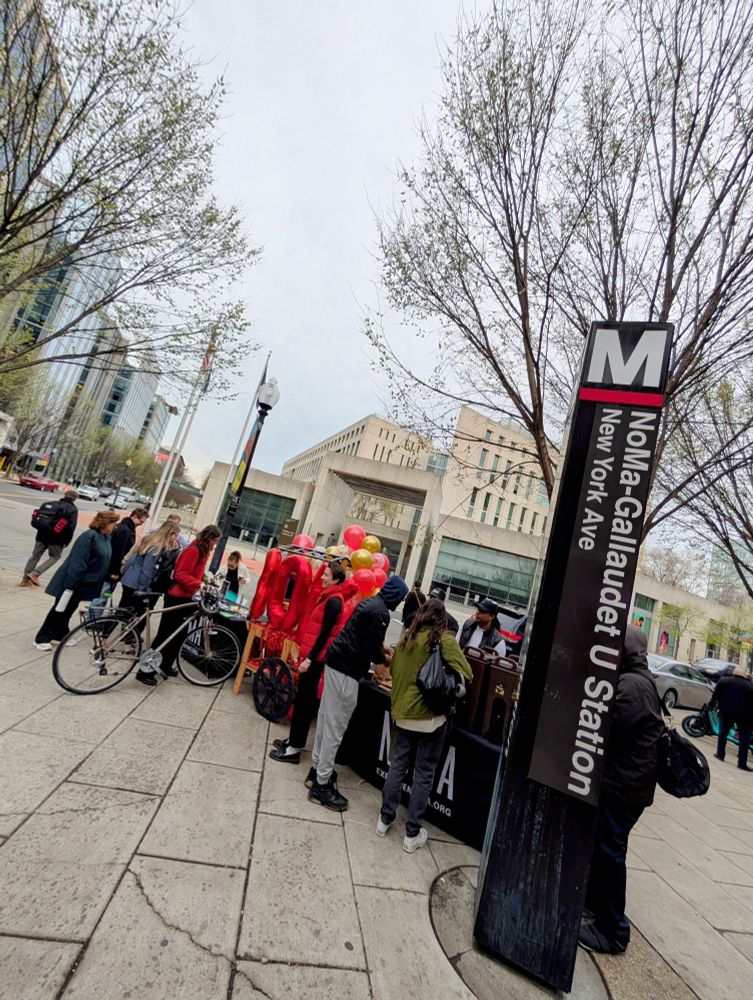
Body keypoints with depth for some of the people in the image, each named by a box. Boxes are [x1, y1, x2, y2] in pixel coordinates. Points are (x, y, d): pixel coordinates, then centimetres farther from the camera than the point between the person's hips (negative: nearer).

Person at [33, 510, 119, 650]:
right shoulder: (89, 536, -23)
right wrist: (71, 584, -26)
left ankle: (60, 634, 30)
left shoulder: (106, 537, 5)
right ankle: (42, 638, 14)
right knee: (60, 609, 2)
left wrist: (103, 583, 15)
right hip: (72, 581, -8)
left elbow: (104, 562, 13)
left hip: (85, 582, 8)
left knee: (69, 609, 18)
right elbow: (77, 563, -26)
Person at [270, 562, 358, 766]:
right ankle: (293, 740, 29)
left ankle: (295, 749, 9)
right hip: (314, 655, 9)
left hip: (316, 657, -9)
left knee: (304, 701, -1)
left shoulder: (334, 601, -17)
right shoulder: (330, 597, 12)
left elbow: (325, 634, -21)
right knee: (303, 699, 17)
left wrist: (309, 658, -21)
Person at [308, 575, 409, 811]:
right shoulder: (381, 612, -17)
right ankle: (321, 785, 11)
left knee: (326, 719, 18)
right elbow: (370, 650, -16)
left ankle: (317, 770, 31)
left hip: (335, 661, 10)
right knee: (335, 728, 1)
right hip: (346, 669, -10)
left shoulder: (369, 601, 12)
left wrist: (380, 647, 23)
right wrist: (385, 659, 3)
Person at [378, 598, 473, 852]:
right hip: (431, 716, -4)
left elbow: (393, 669, 13)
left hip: (403, 714, 4)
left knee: (398, 765, 19)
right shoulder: (444, 639, -11)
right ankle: (412, 834, 22)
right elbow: (466, 673, -16)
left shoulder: (406, 638, 2)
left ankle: (385, 819, 31)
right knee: (424, 774, 10)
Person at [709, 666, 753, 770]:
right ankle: (742, 763, 5)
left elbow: (716, 694, 2)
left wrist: (712, 703, 13)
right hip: (744, 713, -1)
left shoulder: (723, 680, 6)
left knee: (723, 733, 15)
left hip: (726, 711, 1)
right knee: (744, 738, 8)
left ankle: (720, 754, 16)